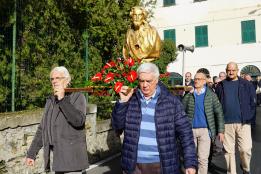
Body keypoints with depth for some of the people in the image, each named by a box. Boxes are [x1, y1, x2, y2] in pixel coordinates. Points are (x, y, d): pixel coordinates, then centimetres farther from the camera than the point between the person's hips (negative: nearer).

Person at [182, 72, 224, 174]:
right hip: (190, 130, 2)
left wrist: (221, 131, -4)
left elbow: (219, 113, 1)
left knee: (203, 158, -1)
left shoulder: (211, 95, 2)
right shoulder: (188, 96, 4)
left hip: (205, 130, -1)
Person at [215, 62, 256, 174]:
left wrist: (248, 117, -2)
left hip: (243, 123, 0)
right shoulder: (221, 85, 7)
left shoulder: (246, 85, 5)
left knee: (246, 149, -1)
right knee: (229, 151, 5)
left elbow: (253, 102, 7)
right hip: (226, 123, 1)